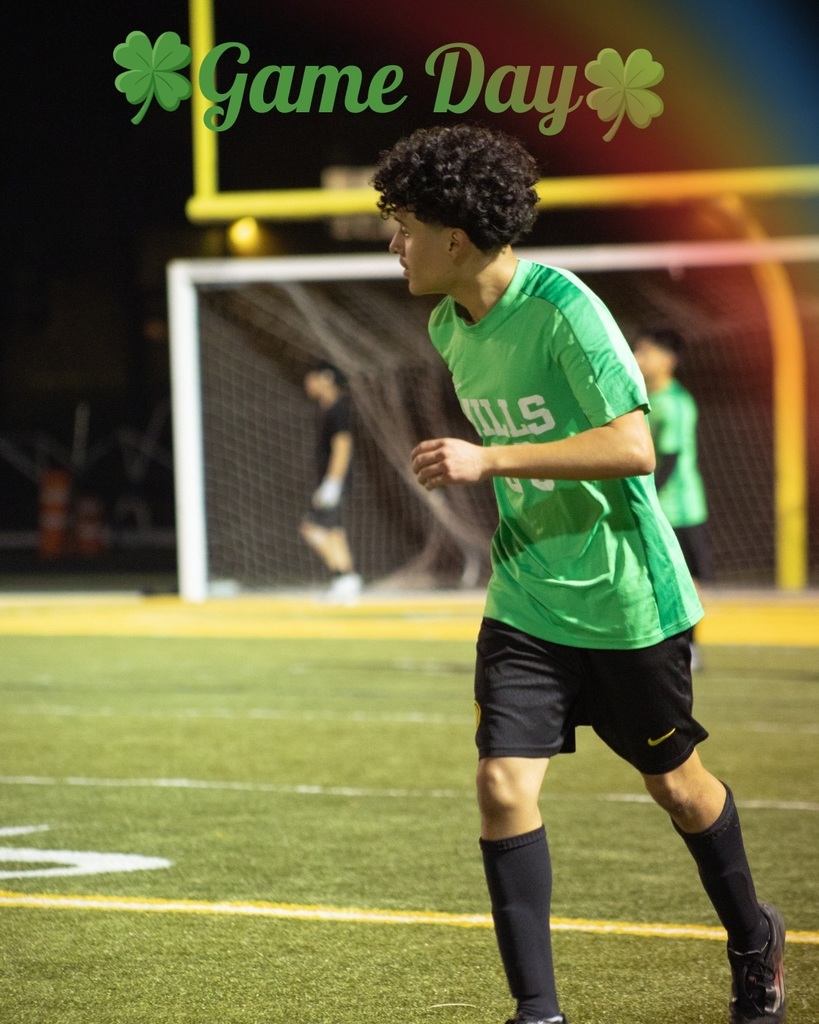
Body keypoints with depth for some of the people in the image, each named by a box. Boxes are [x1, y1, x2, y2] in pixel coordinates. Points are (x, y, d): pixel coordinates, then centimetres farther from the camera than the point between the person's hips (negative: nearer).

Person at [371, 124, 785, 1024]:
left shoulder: (560, 308, -21)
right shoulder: (449, 328, 2)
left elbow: (633, 446, -27)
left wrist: (490, 461, -30)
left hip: (629, 601, -5)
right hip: (526, 603, 5)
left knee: (675, 784, 13)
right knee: (503, 788, -10)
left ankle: (752, 942, 39)